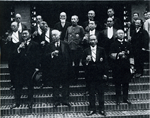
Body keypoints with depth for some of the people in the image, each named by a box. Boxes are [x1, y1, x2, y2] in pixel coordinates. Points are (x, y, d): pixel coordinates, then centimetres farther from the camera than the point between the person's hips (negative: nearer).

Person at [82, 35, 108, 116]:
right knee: (91, 93, 5)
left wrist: (105, 73, -1)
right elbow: (83, 62, 6)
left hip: (100, 74, 0)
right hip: (90, 75, 0)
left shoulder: (101, 50, 6)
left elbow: (105, 62, 4)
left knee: (101, 93, 4)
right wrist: (86, 60, -16)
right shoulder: (86, 51, 7)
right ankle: (92, 109, 14)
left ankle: (101, 109, 12)